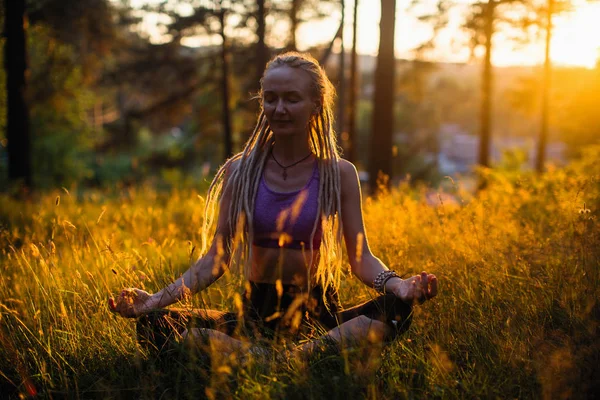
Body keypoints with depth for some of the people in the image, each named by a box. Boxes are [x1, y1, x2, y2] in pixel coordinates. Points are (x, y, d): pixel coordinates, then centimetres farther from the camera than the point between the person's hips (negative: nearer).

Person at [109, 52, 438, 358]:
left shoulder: (338, 174, 2)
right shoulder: (239, 172, 4)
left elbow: (360, 257, -4)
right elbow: (217, 258, 1)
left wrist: (397, 283, -26)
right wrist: (157, 299, -13)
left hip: (319, 316, -1)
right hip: (256, 314, 1)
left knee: (397, 307, -30)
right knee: (153, 324, -25)